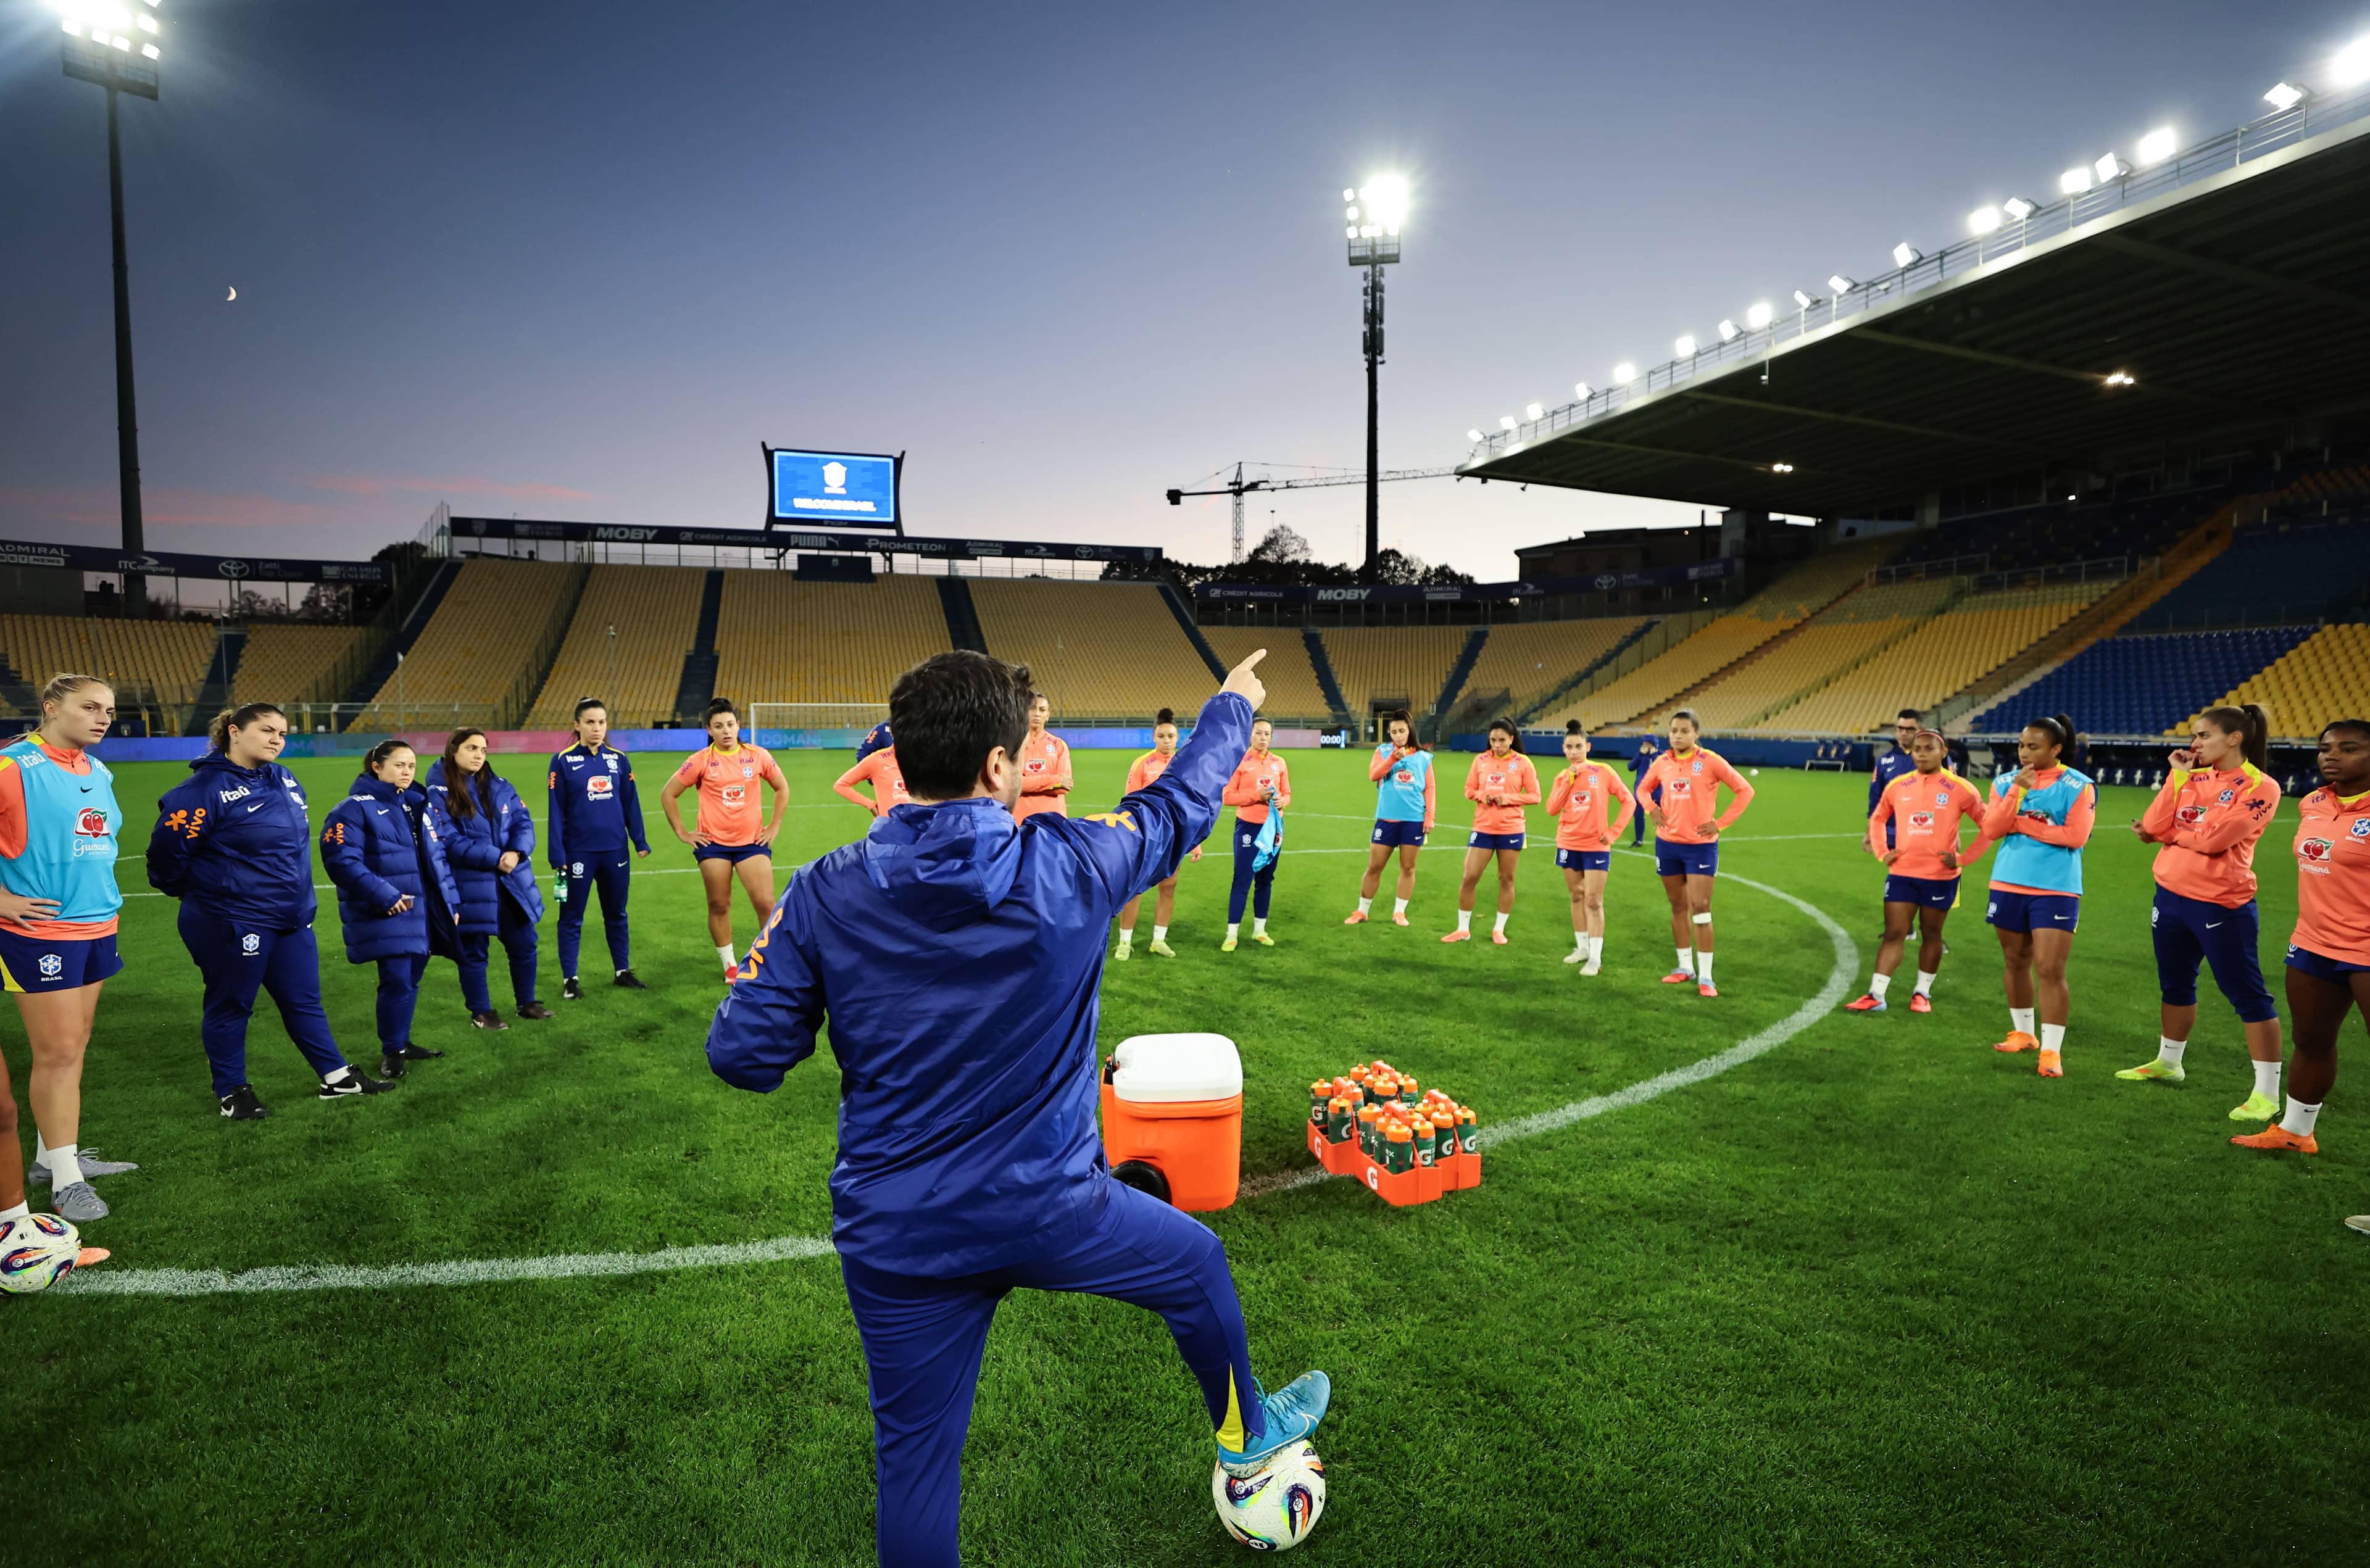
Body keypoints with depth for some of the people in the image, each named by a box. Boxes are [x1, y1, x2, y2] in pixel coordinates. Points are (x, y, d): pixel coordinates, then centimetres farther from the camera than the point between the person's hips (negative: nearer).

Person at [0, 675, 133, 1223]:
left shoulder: (99, 773, 10)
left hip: (98, 927, 7)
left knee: (73, 1047, 14)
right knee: (57, 1053, -2)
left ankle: (53, 1155, 26)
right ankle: (65, 1179, 8)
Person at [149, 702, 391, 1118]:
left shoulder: (285, 781, 6)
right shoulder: (206, 787, -16)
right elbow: (167, 851, -16)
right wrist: (198, 893, 0)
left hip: (293, 918, 7)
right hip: (232, 924, -7)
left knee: (304, 1001, 15)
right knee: (230, 1007, 10)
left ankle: (336, 1077, 24)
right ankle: (233, 1092, 25)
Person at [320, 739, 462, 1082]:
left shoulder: (419, 806, 13)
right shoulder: (355, 808, -8)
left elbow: (437, 857, 17)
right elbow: (342, 861, -16)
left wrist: (451, 901, 12)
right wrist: (384, 896, -20)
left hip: (422, 912, 7)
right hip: (385, 915, -7)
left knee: (411, 979, 14)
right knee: (397, 981, -9)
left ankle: (401, 1042, 28)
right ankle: (392, 1052, 7)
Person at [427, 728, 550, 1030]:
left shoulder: (500, 786, 8)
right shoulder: (439, 794, -8)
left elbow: (523, 821, 3)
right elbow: (450, 842, -15)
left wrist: (516, 853, -15)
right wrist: (495, 858, -18)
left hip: (513, 881, 5)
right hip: (470, 886, -5)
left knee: (524, 944, 12)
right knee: (474, 951, 7)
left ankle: (527, 1003, 29)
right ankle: (481, 1013, 22)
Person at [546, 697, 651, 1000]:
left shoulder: (619, 760, 3)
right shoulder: (563, 761, -6)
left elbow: (631, 804, 7)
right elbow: (556, 812, -6)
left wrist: (640, 842, 2)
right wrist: (557, 856, -9)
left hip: (616, 850, 3)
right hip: (578, 852, -3)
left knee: (617, 913, 14)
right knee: (572, 917, 7)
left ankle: (622, 971, 26)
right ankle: (570, 979, 17)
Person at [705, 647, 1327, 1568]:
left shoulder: (822, 895, -13)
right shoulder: (1067, 867, -18)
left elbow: (743, 1056, -8)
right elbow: (1178, 806, -1)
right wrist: (1231, 706, 18)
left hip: (893, 1242, 2)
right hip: (1052, 1213, -1)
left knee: (915, 1456, 20)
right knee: (1195, 1262, 27)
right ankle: (1245, 1434, 53)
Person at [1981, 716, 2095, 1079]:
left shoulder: (2078, 786, -5)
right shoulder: (2005, 782, 5)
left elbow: (2076, 836, -15)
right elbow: (1991, 830, -6)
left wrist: (2022, 824, -10)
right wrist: (2016, 791, -16)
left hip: (2056, 890, -4)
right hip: (2008, 885, 4)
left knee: (2050, 970, -9)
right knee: (2015, 962, 15)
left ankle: (2051, 1051, -1)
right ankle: (2023, 1033, 31)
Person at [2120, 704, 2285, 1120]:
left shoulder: (2260, 787, -11)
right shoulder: (2192, 777, 7)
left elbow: (2212, 840, -20)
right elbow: (2154, 826, -4)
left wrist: (2168, 832, -3)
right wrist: (2177, 776, -4)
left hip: (2221, 905, -7)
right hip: (2171, 895, 7)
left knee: (2247, 995, -1)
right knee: (2175, 985, 20)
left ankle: (2267, 1093, 6)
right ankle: (2168, 1063, 36)